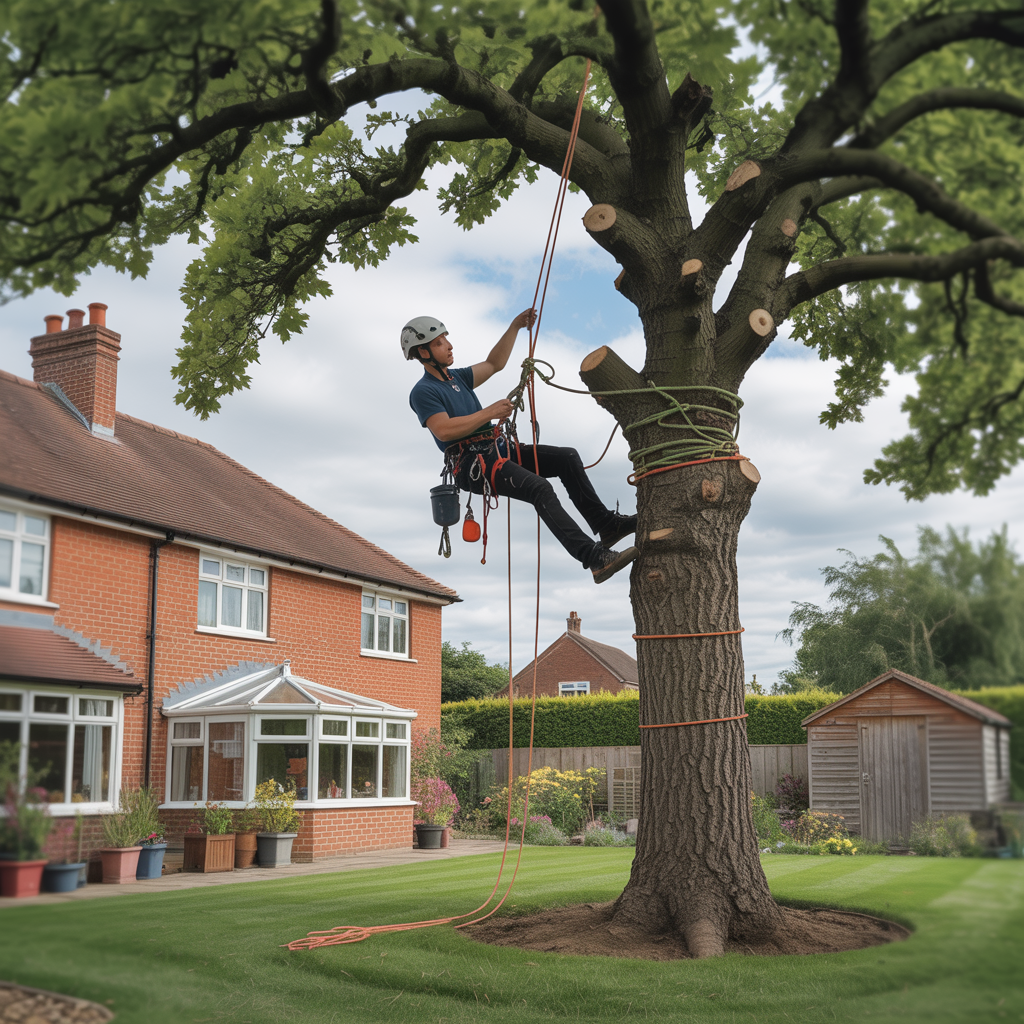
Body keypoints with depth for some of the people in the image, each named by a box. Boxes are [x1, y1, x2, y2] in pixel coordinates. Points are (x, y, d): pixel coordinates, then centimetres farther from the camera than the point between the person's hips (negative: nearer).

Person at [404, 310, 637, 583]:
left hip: (495, 450, 9)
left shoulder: (456, 377, 22)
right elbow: (444, 430, -20)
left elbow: (493, 364, 28)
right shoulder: (422, 392, -6)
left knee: (567, 458, -2)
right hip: (470, 462, -9)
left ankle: (604, 523, -3)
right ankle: (594, 558, -35)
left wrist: (515, 327, 17)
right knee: (539, 488, -29)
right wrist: (490, 412, -15)